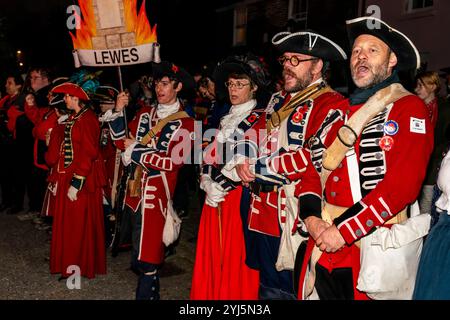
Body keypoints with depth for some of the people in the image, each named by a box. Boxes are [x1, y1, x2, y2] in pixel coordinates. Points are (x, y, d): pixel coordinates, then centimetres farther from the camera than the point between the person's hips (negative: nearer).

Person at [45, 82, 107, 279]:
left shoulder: (87, 120, -15)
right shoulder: (72, 119, 13)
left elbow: (88, 154, -20)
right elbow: (62, 148, 15)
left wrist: (76, 182, -21)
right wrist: (57, 178, 12)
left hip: (82, 178, -9)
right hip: (67, 175, 9)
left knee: (79, 222, 0)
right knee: (66, 221, 15)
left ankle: (79, 266, 12)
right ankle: (70, 263, 27)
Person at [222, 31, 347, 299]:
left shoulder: (330, 103, -12)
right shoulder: (279, 100, 15)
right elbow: (254, 137, 16)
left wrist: (257, 168, -16)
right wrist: (241, 163, -6)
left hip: (292, 219, -7)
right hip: (262, 213, 8)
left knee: (284, 289, 6)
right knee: (267, 286, 20)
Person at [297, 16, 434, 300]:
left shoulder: (410, 108, -7)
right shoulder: (340, 110, 12)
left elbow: (403, 184, -17)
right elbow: (313, 167, 8)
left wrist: (344, 230, -18)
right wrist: (311, 217, -8)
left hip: (375, 241, -5)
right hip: (324, 239, 5)